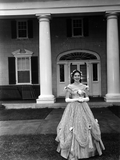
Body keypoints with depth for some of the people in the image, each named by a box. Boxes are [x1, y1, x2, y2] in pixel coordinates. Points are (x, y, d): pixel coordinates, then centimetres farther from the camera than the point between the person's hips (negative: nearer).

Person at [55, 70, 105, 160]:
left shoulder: (84, 86, 7)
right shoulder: (69, 87, -1)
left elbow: (87, 98, 11)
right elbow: (67, 99, -3)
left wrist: (83, 99, -10)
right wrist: (76, 99, -14)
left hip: (83, 108, 3)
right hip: (73, 108, -3)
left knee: (85, 126, 5)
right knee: (73, 128, -4)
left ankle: (88, 148, 22)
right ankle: (73, 151, 10)